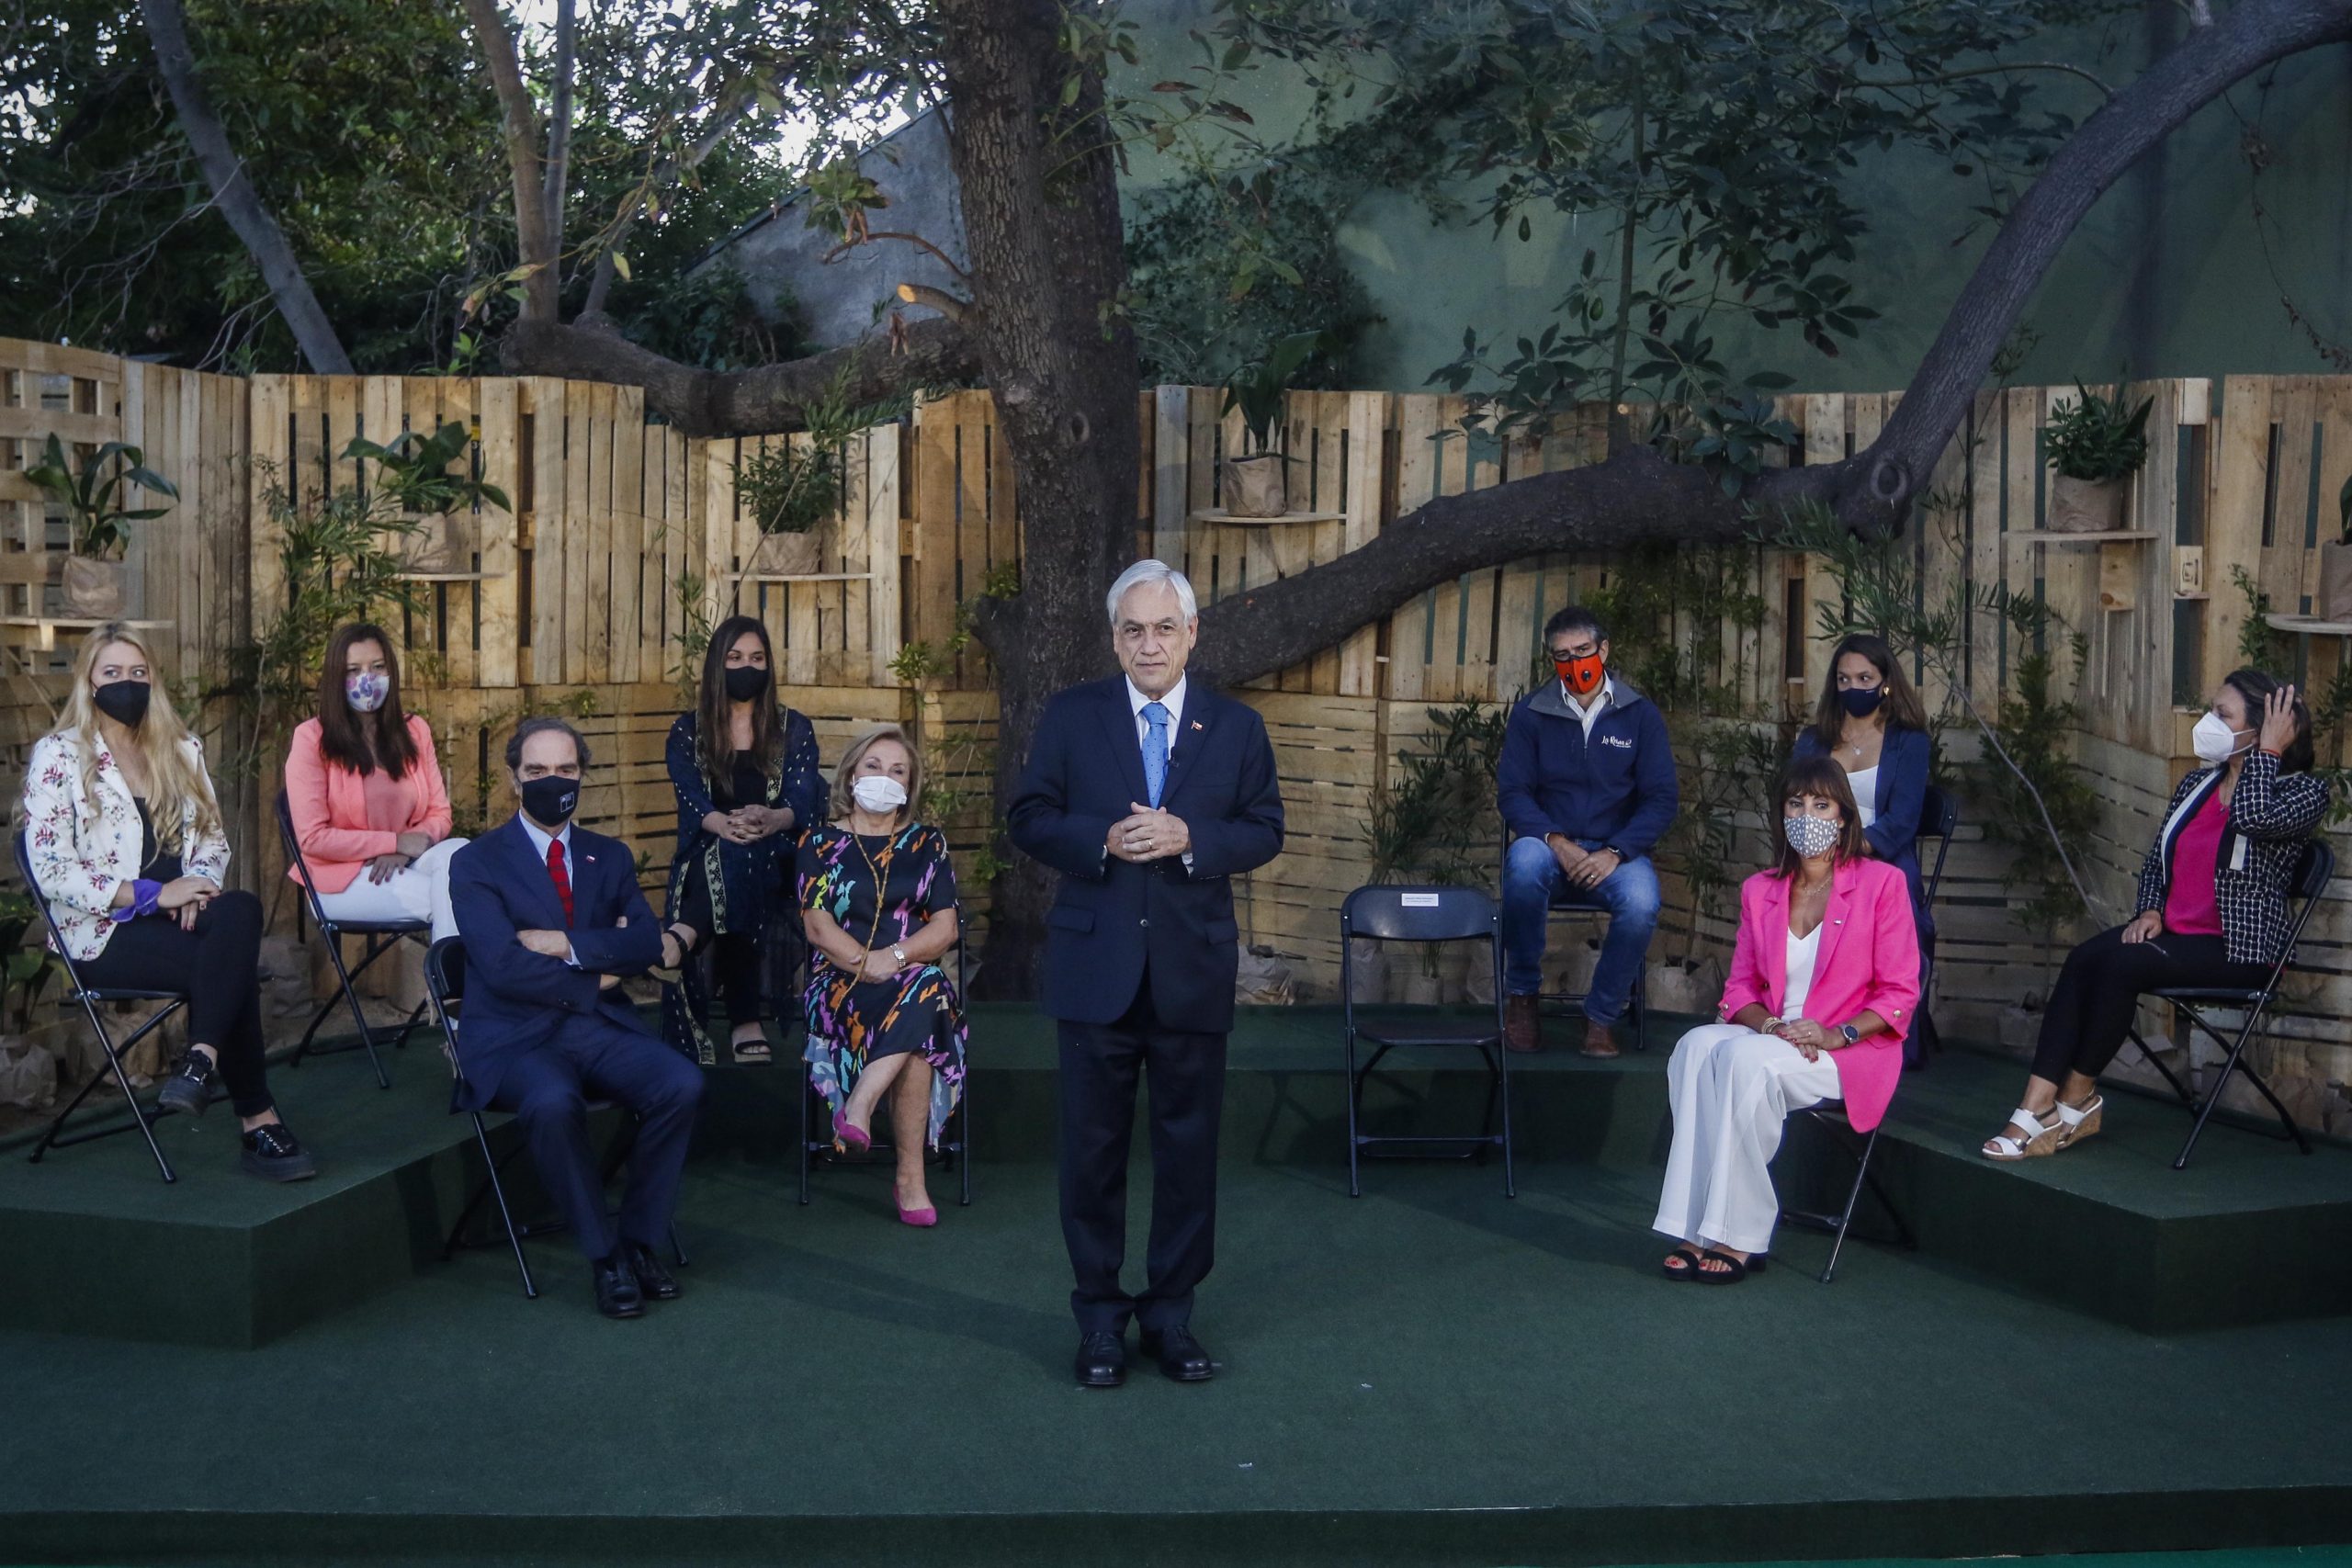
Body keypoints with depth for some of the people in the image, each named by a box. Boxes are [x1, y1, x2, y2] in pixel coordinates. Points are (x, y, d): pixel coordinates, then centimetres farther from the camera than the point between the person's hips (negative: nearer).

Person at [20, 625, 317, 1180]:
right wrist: (154, 894, -18)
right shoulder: (58, 755, 1)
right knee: (232, 963, -32)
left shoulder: (181, 750, 17)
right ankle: (258, 1123, -27)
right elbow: (50, 870, -9)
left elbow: (214, 839, 14)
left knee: (241, 909, -34)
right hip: (104, 932, -4)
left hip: (182, 916, 4)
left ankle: (201, 1064, -40)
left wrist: (197, 885, -10)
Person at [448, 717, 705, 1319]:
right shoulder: (477, 863, 2)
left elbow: (649, 945, -1)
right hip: (517, 1037, -4)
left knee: (683, 1084, -24)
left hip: (601, 1028, 4)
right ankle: (603, 1254, -17)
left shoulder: (611, 857, 15)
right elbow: (503, 966, -12)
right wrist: (598, 978, -7)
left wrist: (569, 945, -13)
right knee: (553, 1103, -36)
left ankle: (640, 1239, -7)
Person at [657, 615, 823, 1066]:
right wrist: (726, 825, -31)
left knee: (735, 859, -37)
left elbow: (803, 804, -2)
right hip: (706, 856, 0)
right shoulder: (688, 732, 13)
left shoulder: (794, 730, 14)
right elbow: (692, 802, -5)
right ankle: (746, 1022, -45)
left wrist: (769, 821, -29)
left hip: (774, 861, 1)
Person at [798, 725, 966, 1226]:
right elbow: (817, 924, -2)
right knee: (915, 1026, -35)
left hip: (920, 980, 2)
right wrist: (866, 963, -20)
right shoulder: (822, 842, 11)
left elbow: (945, 928, 4)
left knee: (925, 991, -38)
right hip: (842, 984, -2)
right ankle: (911, 1178, -35)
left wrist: (897, 955, -16)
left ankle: (860, 1106, -36)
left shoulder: (927, 844, 15)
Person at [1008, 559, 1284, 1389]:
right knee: (1094, 1145, 7)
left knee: (1189, 1145, 8)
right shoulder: (1070, 716, 3)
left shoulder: (1236, 726, 5)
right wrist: (1103, 841, -17)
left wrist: (1190, 840, -15)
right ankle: (1100, 1315, 21)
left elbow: (1265, 829, 3)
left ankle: (1172, 1313, 23)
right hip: (1095, 963, -1)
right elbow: (1029, 818, 1)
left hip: (1194, 967, 1)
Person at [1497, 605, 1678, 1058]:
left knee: (1641, 902, -33)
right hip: (1549, 844, 0)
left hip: (1615, 849, 0)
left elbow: (1661, 799, 0)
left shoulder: (1640, 715, 4)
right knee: (1524, 863, -36)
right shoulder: (1531, 713, 5)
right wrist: (1556, 841, -19)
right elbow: (1512, 792, -1)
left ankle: (1600, 1017, -10)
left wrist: (1614, 853, -16)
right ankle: (1522, 995, -17)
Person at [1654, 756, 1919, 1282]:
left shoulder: (1882, 883, 0)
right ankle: (1699, 1230, -32)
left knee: (1745, 1057, -34)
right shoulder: (1760, 890, 15)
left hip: (1852, 1054, -4)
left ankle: (1742, 1237, -29)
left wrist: (1839, 1033, -18)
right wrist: (1769, 1024, -9)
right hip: (1769, 1040, 4)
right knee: (1696, 1046, -29)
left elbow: (1900, 993, -2)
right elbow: (1740, 987, 14)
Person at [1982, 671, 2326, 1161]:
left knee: (2123, 964, -31)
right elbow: (2156, 859, 19)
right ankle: (2036, 1110, -32)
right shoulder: (2198, 782, 14)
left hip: (2238, 950, -6)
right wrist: (2150, 911, 0)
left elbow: (2256, 816, -28)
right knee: (2084, 959, -24)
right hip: (2172, 930, 6)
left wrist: (2267, 751, -14)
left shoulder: (2304, 791, -4)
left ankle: (2076, 1099, -16)